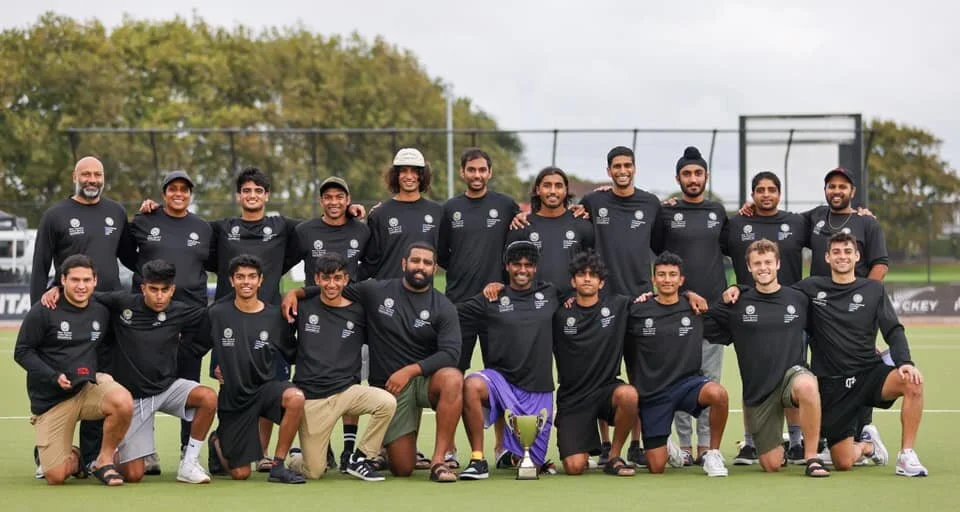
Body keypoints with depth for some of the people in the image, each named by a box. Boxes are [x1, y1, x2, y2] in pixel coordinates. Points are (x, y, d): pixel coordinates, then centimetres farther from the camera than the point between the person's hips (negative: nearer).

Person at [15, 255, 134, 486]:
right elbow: (22, 352, -6)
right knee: (55, 477, -11)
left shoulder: (101, 313, 6)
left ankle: (104, 461, -9)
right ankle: (74, 458, 28)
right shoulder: (43, 312, -6)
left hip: (89, 387, 3)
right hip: (50, 399, -2)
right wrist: (54, 377, -17)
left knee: (123, 401, -33)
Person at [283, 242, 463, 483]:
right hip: (388, 386, 0)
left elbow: (450, 353, -11)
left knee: (453, 379, -38)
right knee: (402, 468, -5)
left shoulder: (443, 307, 0)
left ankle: (438, 460, -30)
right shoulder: (376, 291, 3)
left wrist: (410, 370, -21)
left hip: (425, 379, 0)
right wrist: (296, 292, -2)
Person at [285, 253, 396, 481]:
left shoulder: (358, 313, 6)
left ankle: (357, 459, -8)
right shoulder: (303, 308, 5)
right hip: (311, 397, -1)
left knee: (387, 402, -29)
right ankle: (295, 460, 32)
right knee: (314, 472, -6)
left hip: (346, 390, 2)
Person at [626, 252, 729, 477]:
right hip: (652, 393, 0)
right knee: (656, 468, -2)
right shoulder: (637, 312, 1)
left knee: (718, 393, -36)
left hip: (688, 382, 0)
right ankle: (668, 449, 37)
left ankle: (713, 454, -13)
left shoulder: (695, 310, 3)